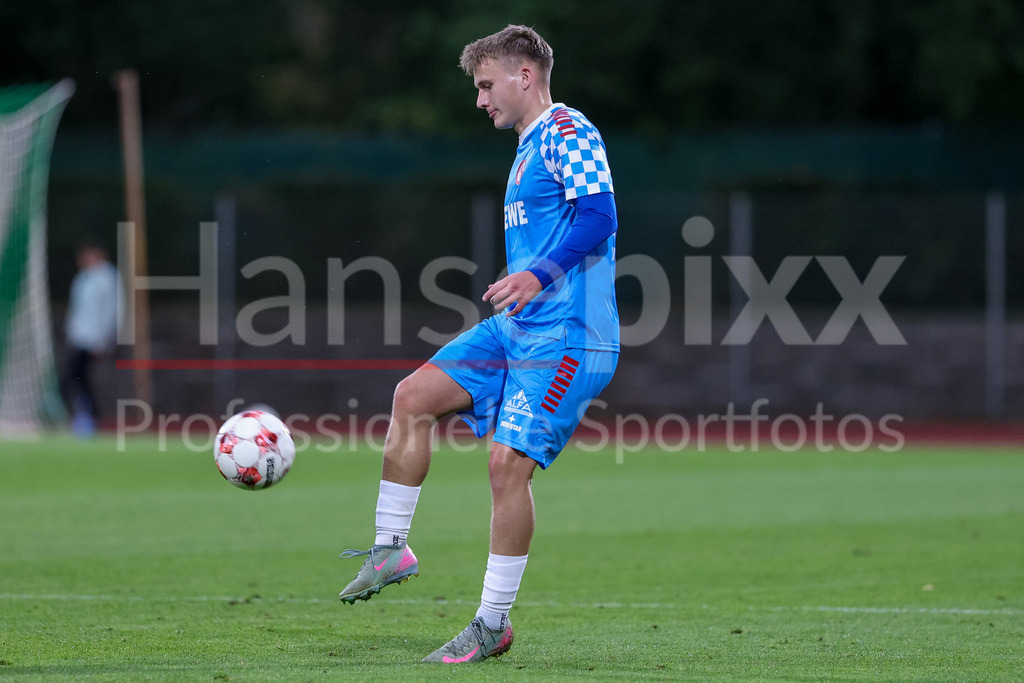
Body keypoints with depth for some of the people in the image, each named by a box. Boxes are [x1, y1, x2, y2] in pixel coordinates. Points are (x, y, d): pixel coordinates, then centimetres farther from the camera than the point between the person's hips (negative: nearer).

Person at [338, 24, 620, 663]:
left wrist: (538, 274, -32)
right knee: (414, 396, -1)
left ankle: (493, 623, -4)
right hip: (514, 327, 10)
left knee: (508, 461, -13)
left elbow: (598, 216, -21)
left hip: (566, 334, -10)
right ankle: (391, 550, 6)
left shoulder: (569, 132, -9)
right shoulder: (530, 147, 22)